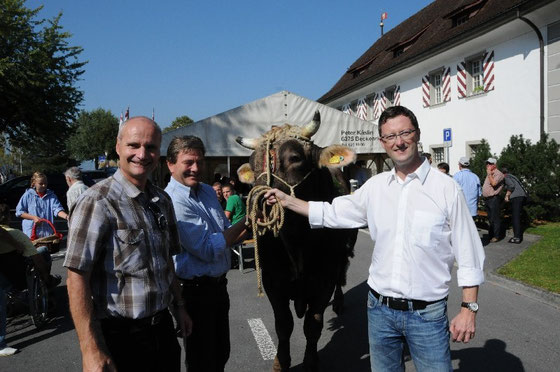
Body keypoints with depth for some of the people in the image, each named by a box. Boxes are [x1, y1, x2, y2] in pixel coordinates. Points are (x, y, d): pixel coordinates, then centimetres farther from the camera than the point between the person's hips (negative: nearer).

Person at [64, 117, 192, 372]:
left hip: (163, 327, 7)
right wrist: (91, 351, -21)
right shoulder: (97, 202, -16)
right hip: (120, 334, -6)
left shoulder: (163, 201, 6)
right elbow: (77, 277, -19)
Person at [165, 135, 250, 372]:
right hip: (195, 290, -8)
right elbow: (208, 250, -23)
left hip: (218, 285, 8)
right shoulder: (172, 201, -21)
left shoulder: (208, 191, 5)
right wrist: (245, 222, -15)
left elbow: (227, 235, 15)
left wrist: (242, 231, -6)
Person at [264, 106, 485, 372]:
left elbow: (469, 256, -6)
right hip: (380, 309, 4)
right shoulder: (375, 186, 3)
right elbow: (333, 213, 13)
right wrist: (286, 200, 12)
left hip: (427, 314, -4)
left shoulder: (446, 188, -8)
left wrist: (468, 309, -8)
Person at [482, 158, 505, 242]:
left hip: (494, 199, -9)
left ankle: (496, 236, 0)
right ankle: (490, 234, 23)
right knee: (490, 218, 15)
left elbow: (493, 183, -25)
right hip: (487, 199, 9)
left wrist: (489, 173, -18)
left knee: (495, 218, -5)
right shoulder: (489, 174, 19)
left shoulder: (498, 174, -10)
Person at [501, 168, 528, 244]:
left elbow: (511, 186, -15)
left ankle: (517, 237, -14)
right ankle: (519, 236, 17)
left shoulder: (506, 177, 1)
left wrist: (507, 195, -8)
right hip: (523, 195, 9)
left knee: (515, 217, -10)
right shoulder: (512, 176, 28)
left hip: (516, 197, -9)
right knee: (517, 217, 15)